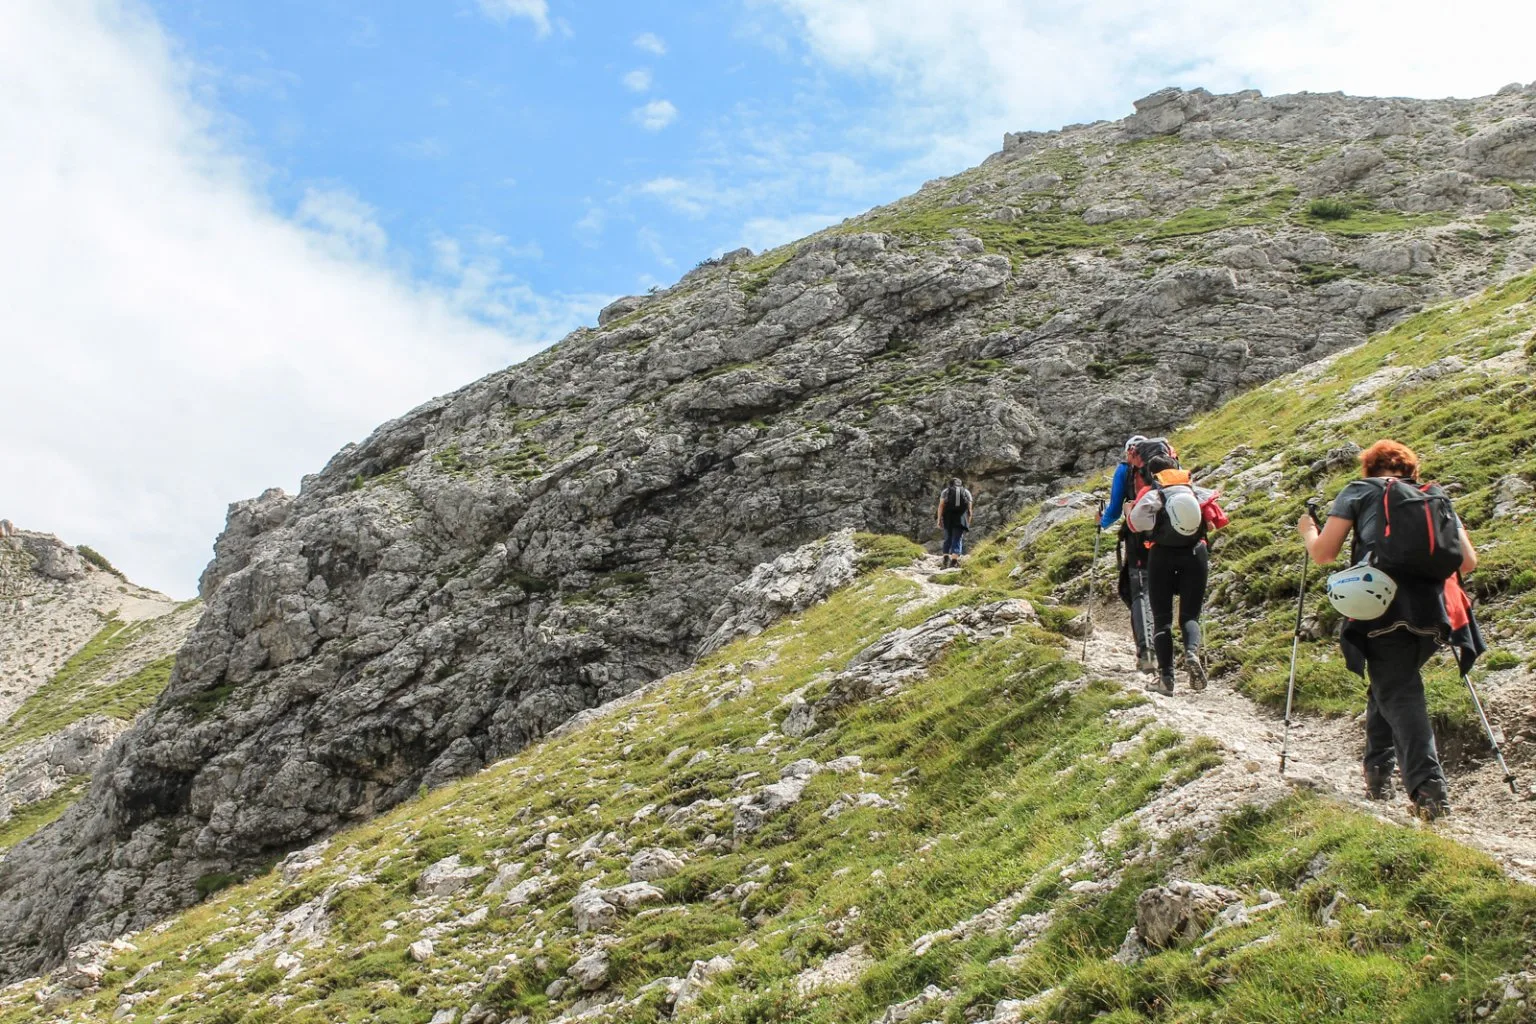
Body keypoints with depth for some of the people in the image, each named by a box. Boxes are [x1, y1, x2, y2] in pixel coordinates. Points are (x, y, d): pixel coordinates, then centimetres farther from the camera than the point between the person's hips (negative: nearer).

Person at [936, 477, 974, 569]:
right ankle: (954, 560, -18)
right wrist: (968, 523, 12)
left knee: (947, 540, 12)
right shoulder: (966, 492, 16)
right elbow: (969, 509, 9)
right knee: (957, 540, -3)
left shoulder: (945, 491, 12)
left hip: (948, 518, 0)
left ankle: (946, 557, -7)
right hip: (961, 519, 0)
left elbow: (941, 506, -1)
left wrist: (939, 520, -3)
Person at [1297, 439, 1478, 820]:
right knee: (1388, 687, 23)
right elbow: (1467, 562, 15)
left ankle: (1428, 788, -19)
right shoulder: (1437, 498, 22)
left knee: (1398, 696, -5)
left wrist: (1307, 531, 24)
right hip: (1431, 616, 5)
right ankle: (1378, 774, 25)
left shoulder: (1360, 491, 10)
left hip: (1384, 613, -5)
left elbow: (1323, 553, 2)